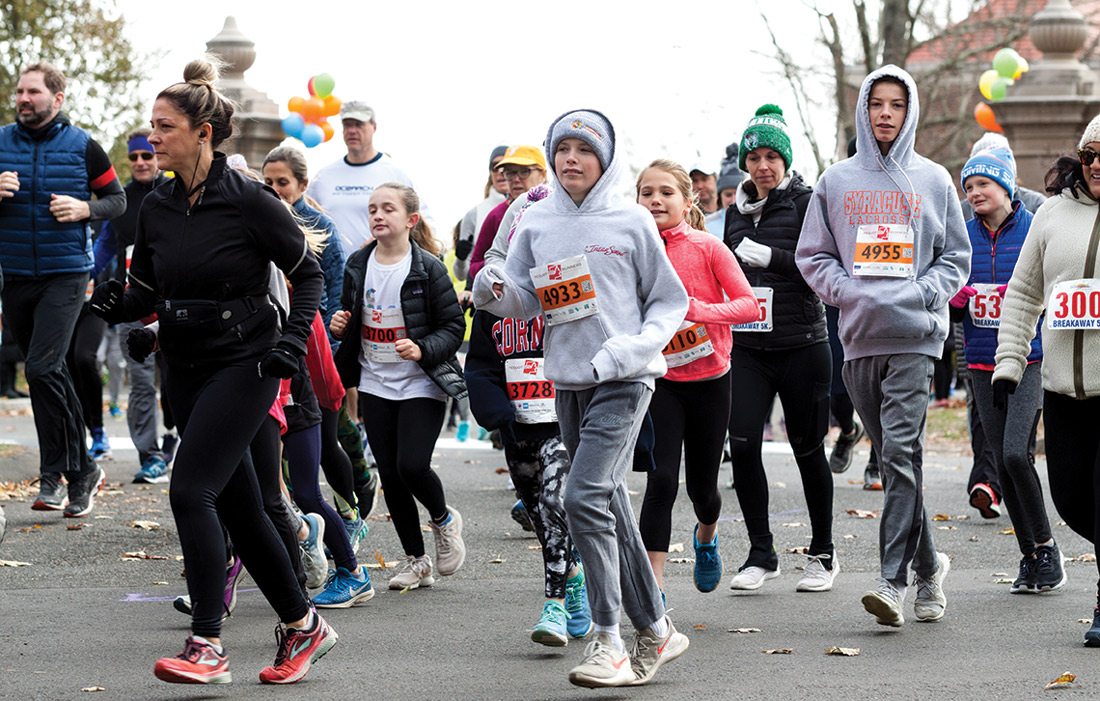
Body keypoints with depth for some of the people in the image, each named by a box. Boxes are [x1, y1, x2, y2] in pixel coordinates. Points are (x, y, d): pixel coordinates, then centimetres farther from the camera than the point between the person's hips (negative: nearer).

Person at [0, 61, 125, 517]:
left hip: (65, 275, -4)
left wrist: (84, 209, -13)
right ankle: (82, 469, 21)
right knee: (52, 375, 11)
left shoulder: (82, 146, -2)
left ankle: (55, 474, -7)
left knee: (42, 368, -17)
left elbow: (117, 199, 6)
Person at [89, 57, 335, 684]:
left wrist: (293, 339, -15)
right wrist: (117, 304, -10)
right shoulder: (157, 208, 5)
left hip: (244, 364, -7)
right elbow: (146, 292, 11)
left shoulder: (249, 201, -12)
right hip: (186, 367, 7)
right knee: (239, 506, 11)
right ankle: (303, 626, 24)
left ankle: (208, 646, -18)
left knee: (191, 488, -18)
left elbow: (309, 273, -4)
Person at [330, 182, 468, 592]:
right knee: (389, 474, 5)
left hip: (421, 386, -5)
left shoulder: (428, 268, -9)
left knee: (412, 465, -16)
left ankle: (443, 520, 16)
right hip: (375, 386, 5)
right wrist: (340, 326, -3)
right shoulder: (358, 266, 5)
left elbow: (453, 326, -7)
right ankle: (415, 559, 18)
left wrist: (422, 349, -22)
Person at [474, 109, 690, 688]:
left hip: (623, 380, -5)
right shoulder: (536, 224, 9)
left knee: (586, 496, -19)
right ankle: (655, 631, 23)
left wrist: (634, 346, -12)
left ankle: (607, 641, -13)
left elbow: (669, 300, 4)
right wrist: (495, 289, -15)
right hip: (567, 381, 5)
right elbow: (525, 302, 7)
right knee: (610, 508, 11)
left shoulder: (631, 223, -1)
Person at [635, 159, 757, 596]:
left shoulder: (708, 248, -8)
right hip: (661, 381, 0)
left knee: (702, 485, 10)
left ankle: (706, 536, 46)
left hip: (710, 380, 0)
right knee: (662, 479, -15)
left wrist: (698, 309, -27)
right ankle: (653, 588, -12)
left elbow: (749, 306, -13)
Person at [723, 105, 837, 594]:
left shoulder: (806, 202, -4)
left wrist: (772, 256, -21)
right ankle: (760, 553, 3)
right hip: (747, 346, 4)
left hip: (801, 343, -4)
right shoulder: (738, 209, 13)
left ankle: (823, 554, 18)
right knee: (742, 444, -8)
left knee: (807, 448, 4)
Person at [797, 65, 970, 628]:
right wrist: (849, 291, -7)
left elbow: (956, 256, 10)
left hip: (916, 336, -3)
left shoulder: (933, 180, 7)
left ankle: (894, 579, -16)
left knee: (901, 453, -14)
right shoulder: (836, 181, 10)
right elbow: (812, 254, 11)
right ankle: (928, 564, 22)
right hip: (859, 338, 3)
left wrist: (921, 293, -8)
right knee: (891, 459, 8)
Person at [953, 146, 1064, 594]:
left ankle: (1045, 546, -1)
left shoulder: (1036, 230, -3)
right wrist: (954, 299, -6)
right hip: (983, 365, 5)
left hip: (1030, 360, -5)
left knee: (1016, 453, -19)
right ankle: (1030, 557, 16)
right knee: (1003, 462, 6)